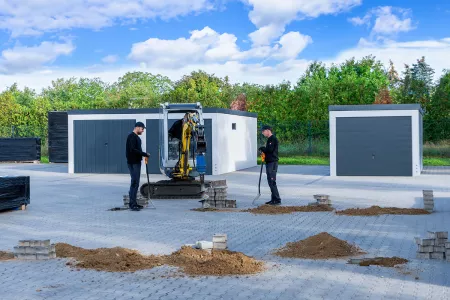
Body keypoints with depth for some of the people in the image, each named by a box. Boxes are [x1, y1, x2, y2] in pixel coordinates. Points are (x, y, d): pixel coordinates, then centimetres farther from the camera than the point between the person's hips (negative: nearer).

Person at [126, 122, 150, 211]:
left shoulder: (136, 137, 18)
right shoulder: (132, 136, -13)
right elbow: (132, 150, -23)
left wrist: (144, 155, 5)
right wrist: (145, 154, -20)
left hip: (137, 162, 10)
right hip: (133, 163, -10)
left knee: (136, 183, 12)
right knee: (134, 182, -11)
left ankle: (134, 203, 17)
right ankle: (132, 204, -9)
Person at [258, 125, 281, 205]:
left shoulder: (273, 139, -12)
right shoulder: (269, 139, 20)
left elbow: (270, 149, -22)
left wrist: (262, 148, -6)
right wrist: (264, 150, 4)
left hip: (272, 163, -10)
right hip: (269, 162, 10)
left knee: (272, 182, -11)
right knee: (270, 182, 12)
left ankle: (277, 200, -9)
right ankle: (273, 199, 17)